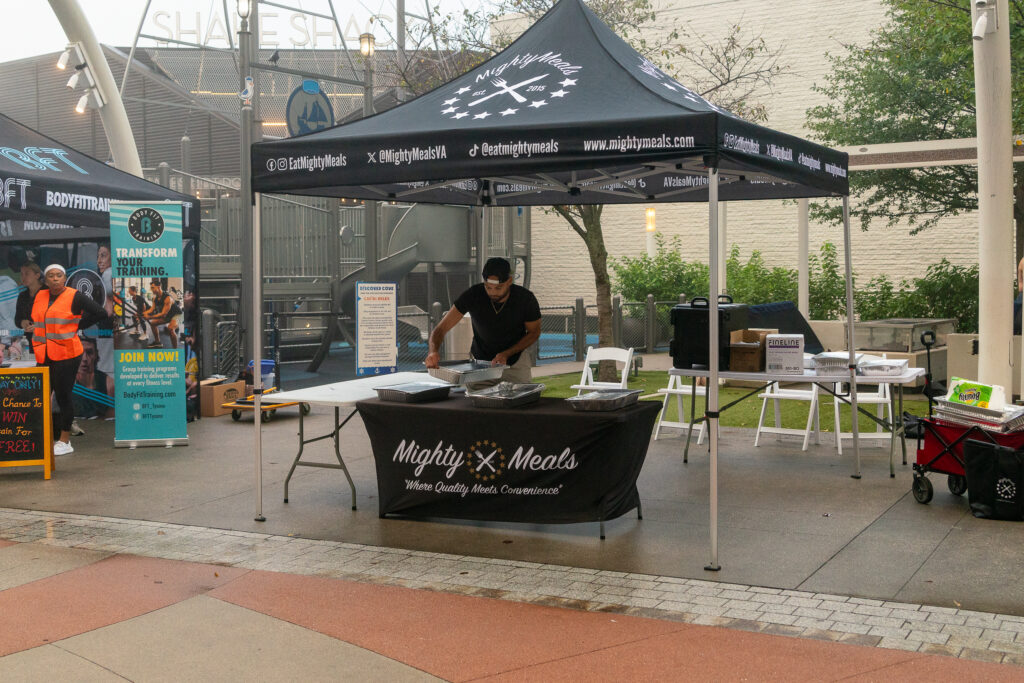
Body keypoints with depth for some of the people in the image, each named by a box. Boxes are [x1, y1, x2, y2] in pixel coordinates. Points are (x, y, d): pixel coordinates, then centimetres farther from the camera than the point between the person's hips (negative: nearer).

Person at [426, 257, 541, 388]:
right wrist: (433, 351, -42)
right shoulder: (473, 295, -22)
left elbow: (534, 332, -4)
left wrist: (507, 354, -19)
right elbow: (442, 328, -21)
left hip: (516, 363, 0)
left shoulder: (525, 298, -20)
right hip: (481, 362, 0)